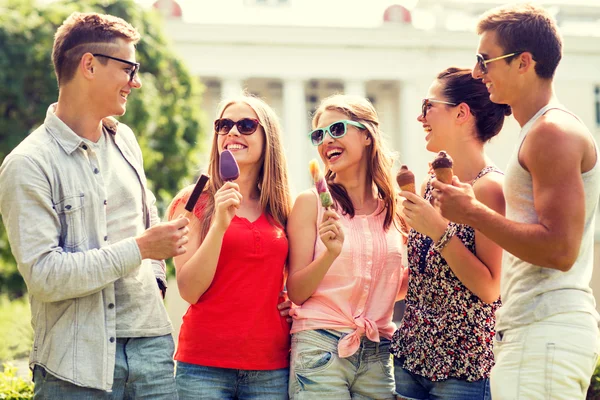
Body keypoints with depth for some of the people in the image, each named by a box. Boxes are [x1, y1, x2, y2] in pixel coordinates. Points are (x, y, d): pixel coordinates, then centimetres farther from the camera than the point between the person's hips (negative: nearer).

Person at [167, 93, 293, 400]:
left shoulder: (283, 209, 10)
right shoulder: (194, 201, 1)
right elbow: (189, 291, -8)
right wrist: (220, 224, -16)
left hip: (271, 367, 3)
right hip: (205, 364, -3)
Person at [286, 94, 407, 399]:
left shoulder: (394, 208, 8)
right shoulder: (312, 202, -1)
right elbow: (296, 292, -4)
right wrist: (331, 252, -20)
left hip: (378, 354, 3)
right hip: (320, 346, -3)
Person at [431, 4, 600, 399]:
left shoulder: (553, 132, -12)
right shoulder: (543, 130, 20)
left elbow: (559, 250, -20)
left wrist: (471, 212, -13)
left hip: (546, 334, -10)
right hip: (529, 332, 10)